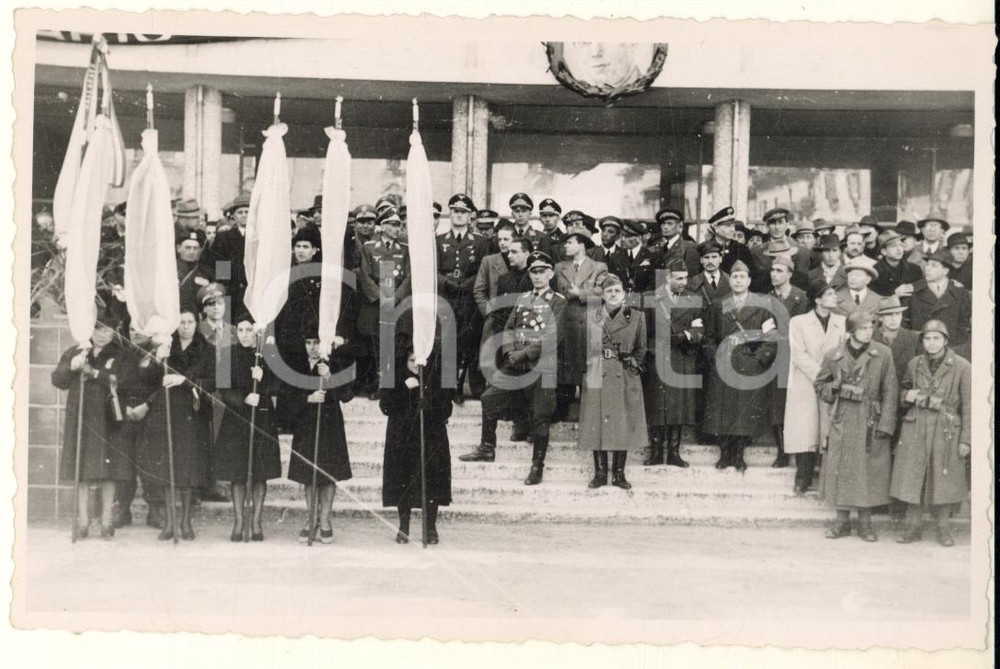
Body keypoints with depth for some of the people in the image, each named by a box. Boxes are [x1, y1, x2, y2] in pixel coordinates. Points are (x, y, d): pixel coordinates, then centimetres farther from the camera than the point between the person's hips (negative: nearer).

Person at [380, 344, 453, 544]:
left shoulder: (437, 380, 1)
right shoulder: (396, 379, 2)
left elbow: (445, 410, 2)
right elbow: (385, 406, -8)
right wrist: (403, 388, -18)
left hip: (431, 438, 0)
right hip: (402, 439, 0)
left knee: (432, 481, -2)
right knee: (403, 483, 0)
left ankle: (431, 528, 10)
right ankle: (403, 527, 13)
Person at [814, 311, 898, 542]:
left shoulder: (883, 354, -1)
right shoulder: (834, 356, 3)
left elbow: (890, 392, -1)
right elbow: (819, 384, 15)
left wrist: (885, 425, -7)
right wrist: (834, 388, -8)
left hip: (870, 423, -1)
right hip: (842, 422, 1)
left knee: (868, 472, 3)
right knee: (840, 471, 4)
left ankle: (865, 522, 16)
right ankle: (842, 521, 16)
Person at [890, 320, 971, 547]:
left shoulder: (962, 367, -6)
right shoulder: (914, 364, 4)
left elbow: (968, 406, -5)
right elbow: (903, 388, 22)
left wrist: (966, 440, -7)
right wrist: (907, 396, -3)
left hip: (946, 432, -3)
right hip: (915, 428, 3)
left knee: (944, 480, 4)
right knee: (912, 478, 4)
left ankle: (943, 529, 18)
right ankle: (913, 527, 14)